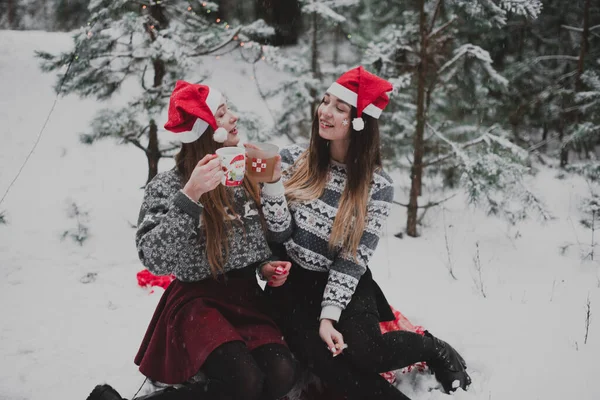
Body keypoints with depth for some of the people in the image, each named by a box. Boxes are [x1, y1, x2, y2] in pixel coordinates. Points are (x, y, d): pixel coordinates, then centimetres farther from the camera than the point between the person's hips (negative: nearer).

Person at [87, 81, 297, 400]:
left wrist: (266, 266, 0)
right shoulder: (167, 185, -10)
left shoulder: (244, 175, 7)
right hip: (198, 301, -5)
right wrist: (190, 195, -31)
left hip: (246, 297, 5)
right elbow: (155, 260, -24)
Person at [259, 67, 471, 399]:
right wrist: (270, 183, -25)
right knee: (320, 358, -28)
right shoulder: (293, 159, -4)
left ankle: (433, 349, 4)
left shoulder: (377, 186, -7)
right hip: (292, 281, 1)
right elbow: (280, 234, -10)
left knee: (364, 353, -26)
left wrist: (329, 315, -19)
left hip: (343, 283, -1)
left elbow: (352, 259, -10)